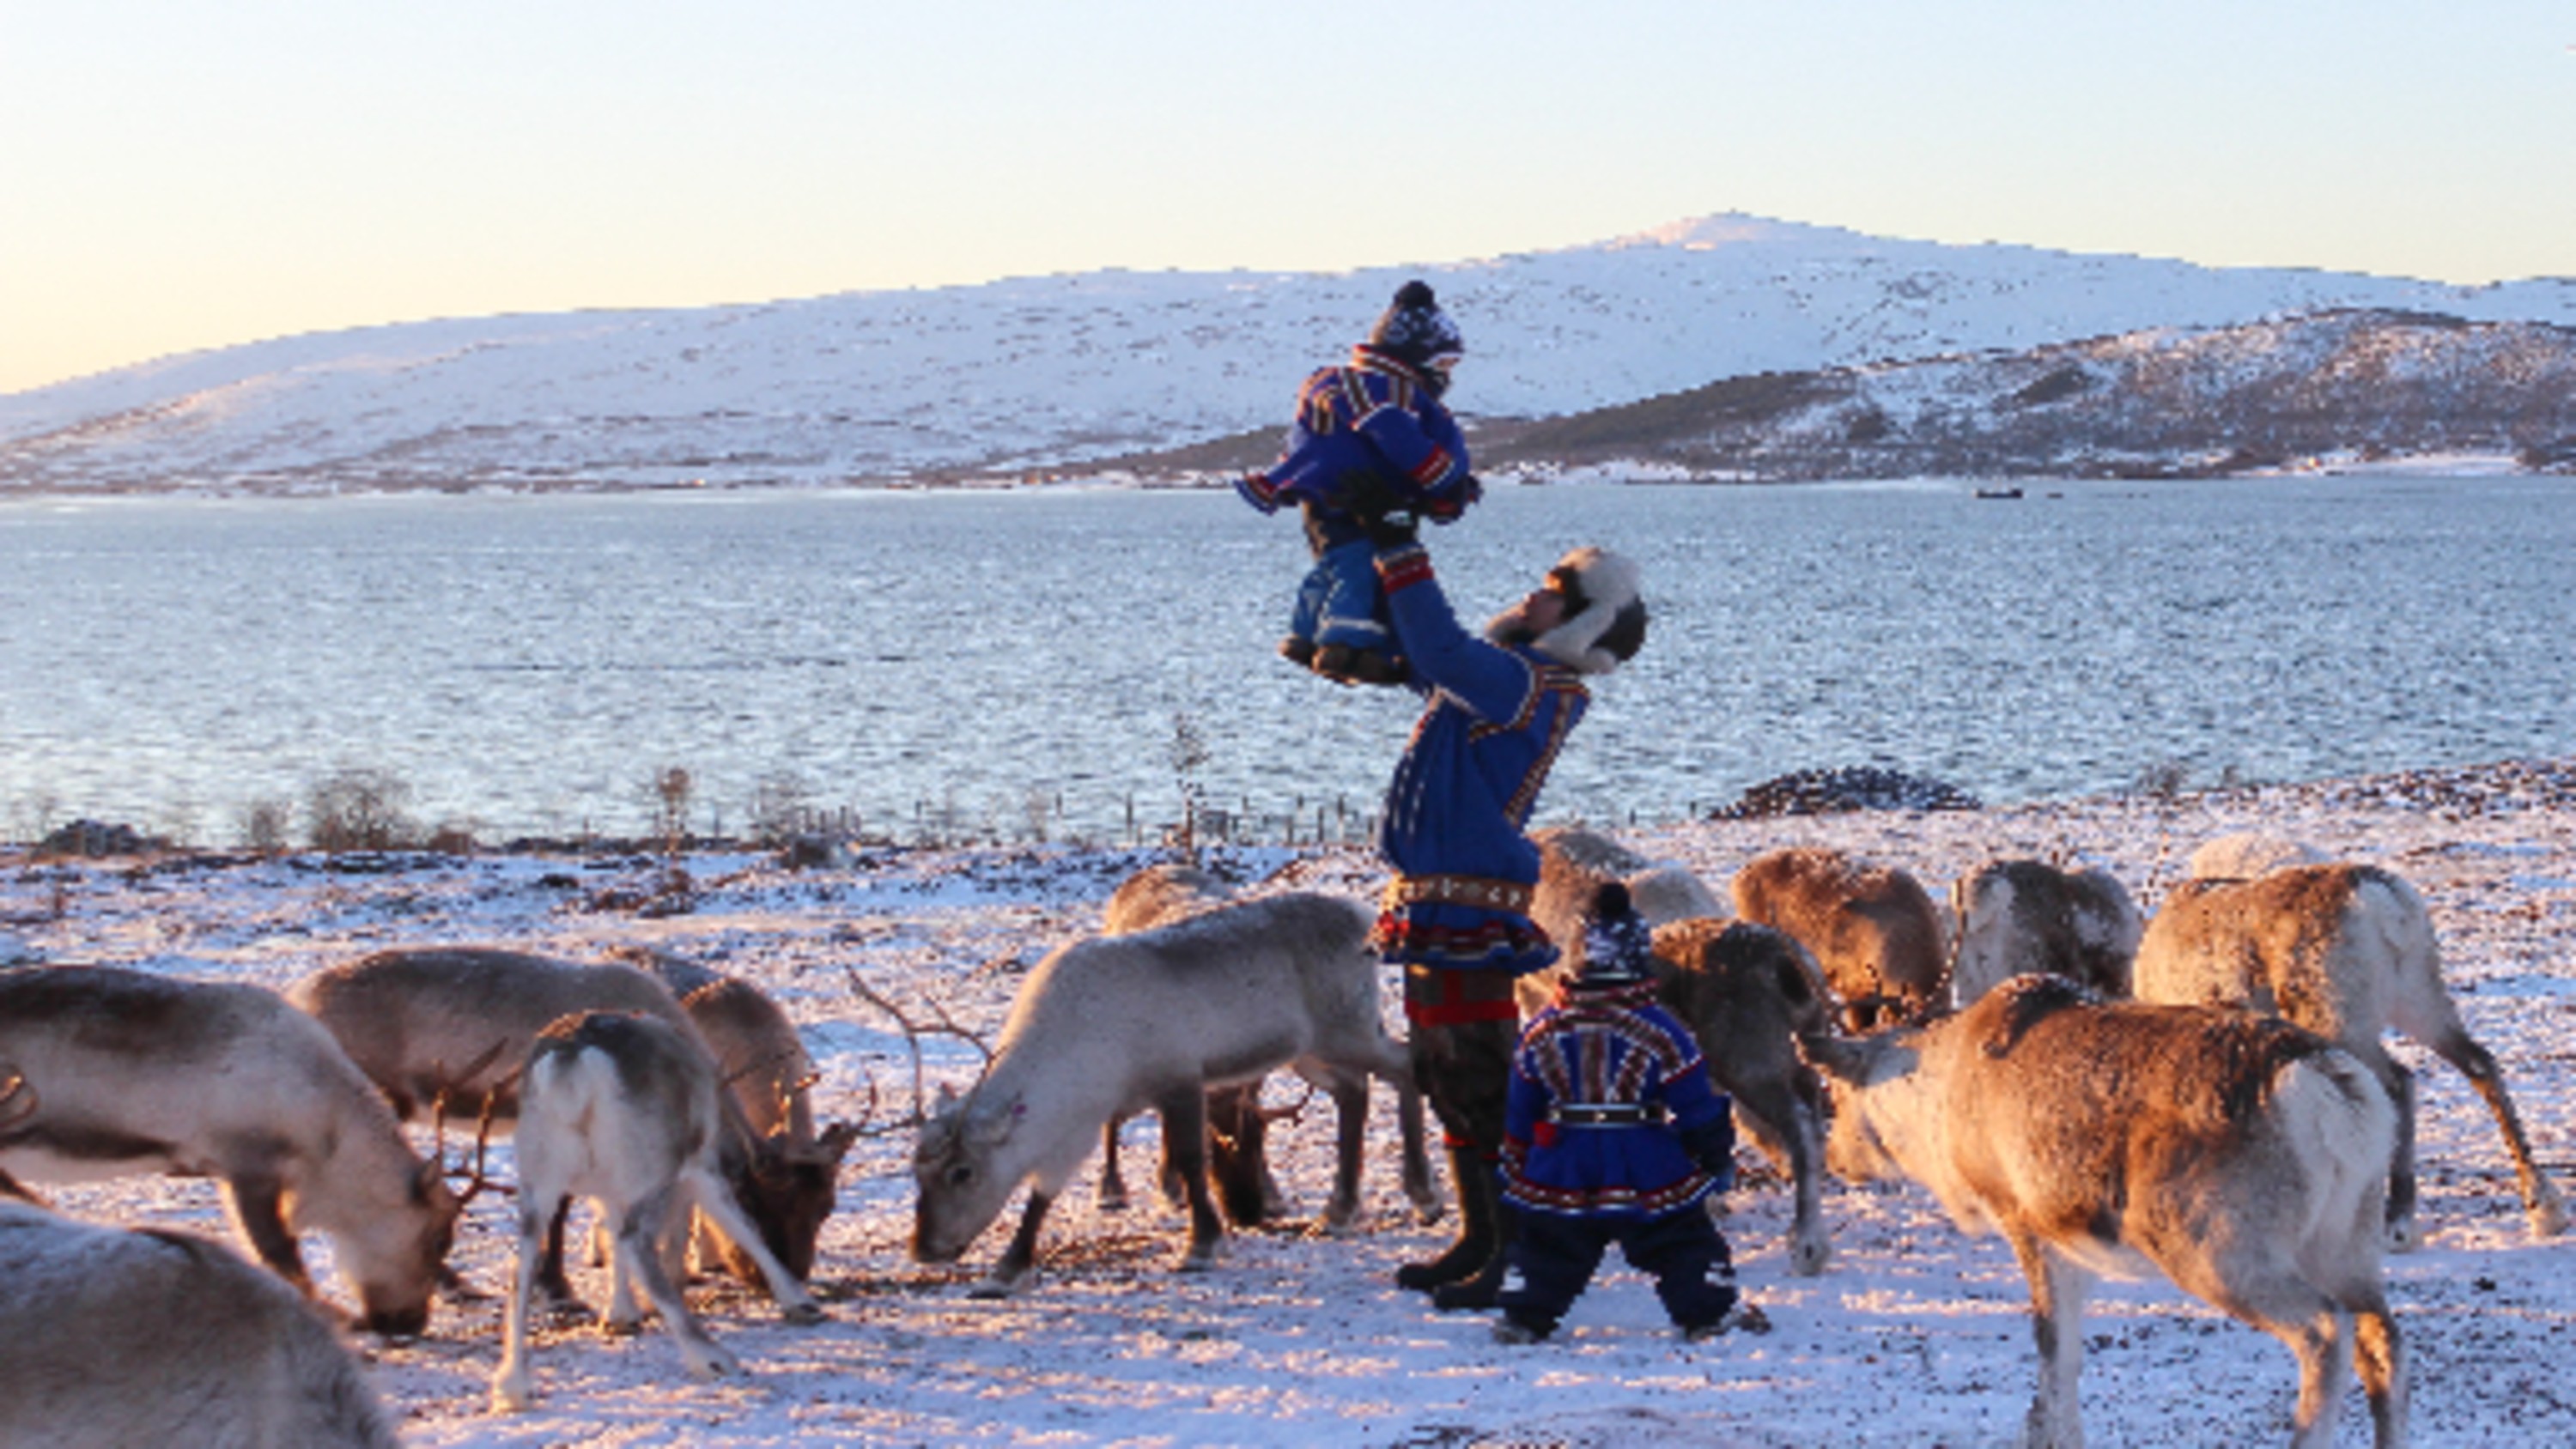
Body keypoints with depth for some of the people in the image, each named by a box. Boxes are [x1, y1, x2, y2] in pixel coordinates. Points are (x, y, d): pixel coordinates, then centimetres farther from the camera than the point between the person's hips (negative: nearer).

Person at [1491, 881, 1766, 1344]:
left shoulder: (1542, 1032, -1)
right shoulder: (1660, 1032, -11)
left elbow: (1519, 1115, 8)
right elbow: (1697, 1110, -6)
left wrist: (1516, 1172, 20)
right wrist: (1718, 1159, 9)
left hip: (1562, 1180, 2)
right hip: (1649, 1182, -2)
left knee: (1547, 1248, 15)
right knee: (1683, 1242, 11)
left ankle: (1525, 1316, 12)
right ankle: (1710, 1310, 13)